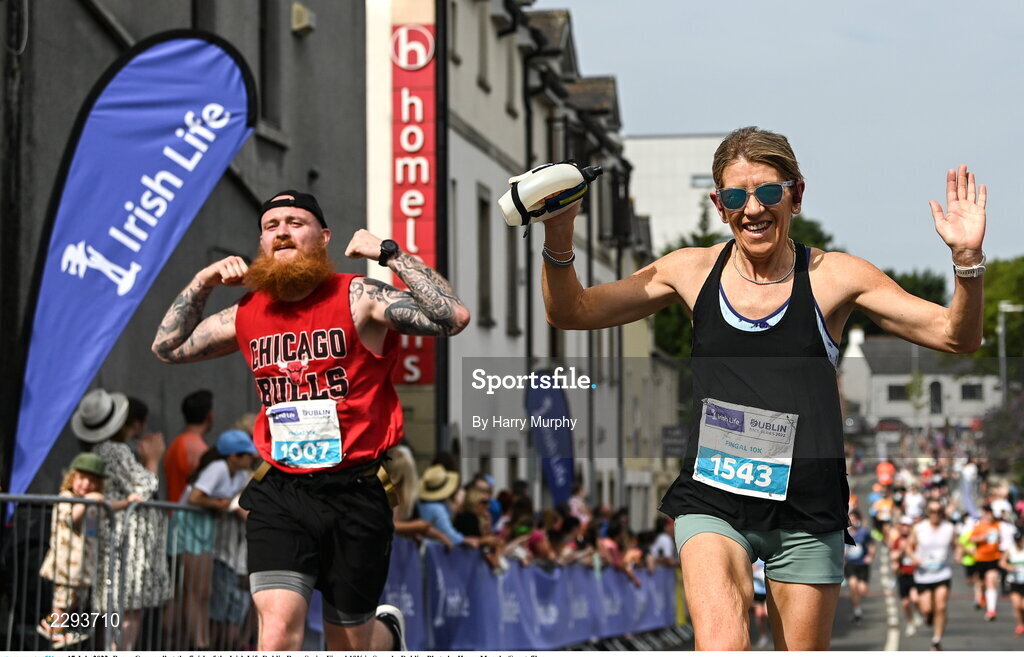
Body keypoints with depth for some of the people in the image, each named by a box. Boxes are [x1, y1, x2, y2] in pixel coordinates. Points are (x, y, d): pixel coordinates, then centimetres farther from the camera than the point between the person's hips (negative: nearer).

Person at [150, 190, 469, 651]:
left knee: (349, 646, 12)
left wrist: (389, 253, -18)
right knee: (277, 631, -19)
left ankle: (387, 629, 48)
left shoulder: (357, 298, -7)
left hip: (354, 493, -2)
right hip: (279, 495, 3)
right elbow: (166, 348, 22)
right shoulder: (247, 314, 7)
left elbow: (454, 317, -21)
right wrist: (201, 284, 10)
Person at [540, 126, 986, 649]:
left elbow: (955, 336, -1)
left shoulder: (833, 277, 0)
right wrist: (558, 238, -8)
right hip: (713, 500, 0)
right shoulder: (692, 271, 6)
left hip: (806, 509, 0)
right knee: (721, 647, -24)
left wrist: (966, 260, -19)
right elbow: (569, 312, 10)